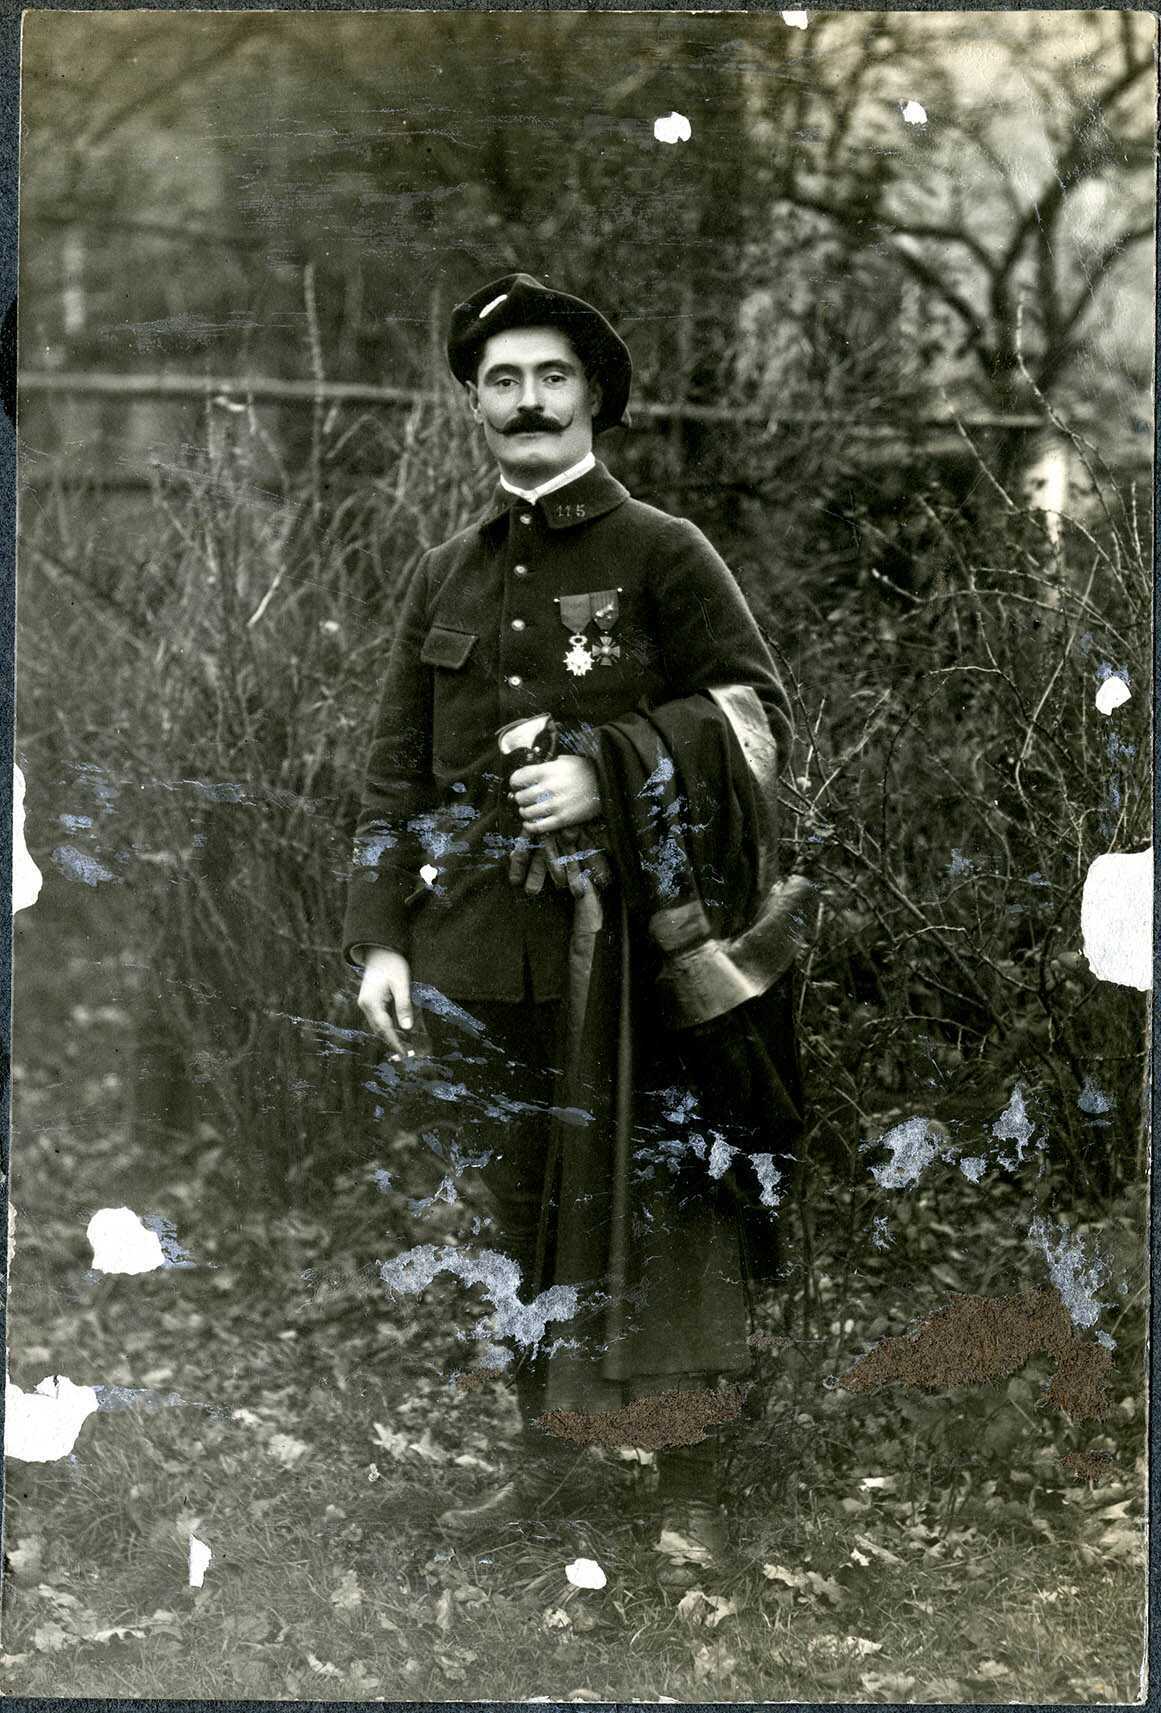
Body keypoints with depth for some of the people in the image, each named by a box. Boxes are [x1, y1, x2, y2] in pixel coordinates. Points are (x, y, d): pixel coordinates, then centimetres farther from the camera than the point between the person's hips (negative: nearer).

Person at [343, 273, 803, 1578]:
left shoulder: (664, 554, 1)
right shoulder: (443, 576, 14)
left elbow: (757, 719, -3)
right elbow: (396, 771, 15)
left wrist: (606, 772, -17)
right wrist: (381, 938, 6)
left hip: (634, 958, -4)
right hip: (481, 960, 4)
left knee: (659, 1213, 0)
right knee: (508, 1212, 12)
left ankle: (689, 1492, 12)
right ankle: (540, 1459, 27)